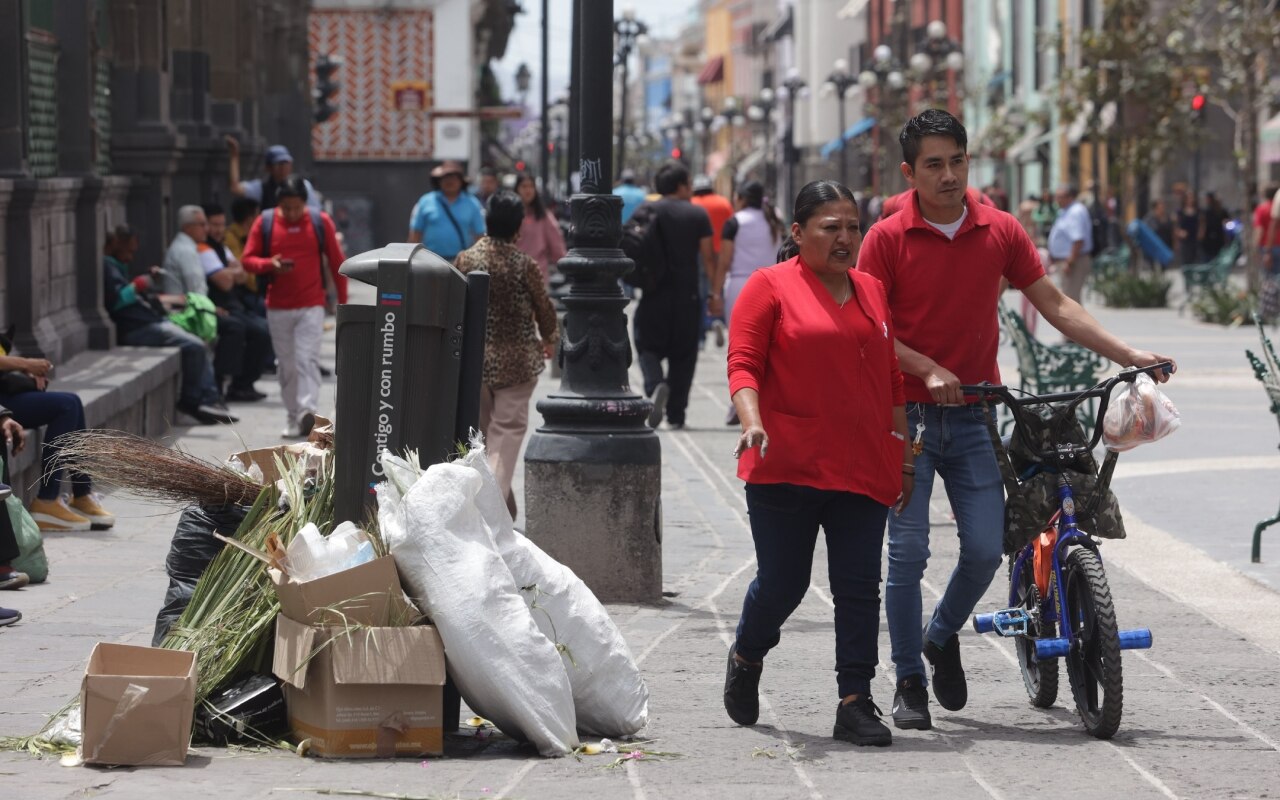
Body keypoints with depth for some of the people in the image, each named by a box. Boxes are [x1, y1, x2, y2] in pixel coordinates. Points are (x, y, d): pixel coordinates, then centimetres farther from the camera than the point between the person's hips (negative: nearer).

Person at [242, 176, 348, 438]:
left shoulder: (320, 222, 0)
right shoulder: (265, 222, 2)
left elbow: (336, 262, 6)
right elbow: (248, 259, 4)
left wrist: (342, 301, 7)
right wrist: (270, 264, -17)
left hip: (311, 305, -2)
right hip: (278, 307, 2)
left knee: (307, 359, -15)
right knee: (286, 365, 7)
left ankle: (308, 412, -25)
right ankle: (292, 419, 15)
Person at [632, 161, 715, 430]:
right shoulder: (698, 215, 0)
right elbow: (708, 258, -1)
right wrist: (715, 293, 4)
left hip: (655, 295, 0)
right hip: (687, 296, 0)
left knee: (649, 346, 7)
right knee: (683, 354, 9)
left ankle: (655, 385, -24)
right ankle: (676, 415, 7)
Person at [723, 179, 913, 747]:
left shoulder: (872, 292, 15)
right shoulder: (770, 286, -1)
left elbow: (891, 381, 19)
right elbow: (743, 364, -7)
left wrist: (904, 459, 18)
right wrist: (752, 421, -24)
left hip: (862, 472, 4)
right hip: (787, 467, -4)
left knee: (859, 589, -1)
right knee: (783, 583, 4)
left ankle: (855, 703, 2)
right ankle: (746, 657, 33)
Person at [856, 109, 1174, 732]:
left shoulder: (1000, 232, 4)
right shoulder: (887, 239, -6)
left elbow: (1054, 305, 8)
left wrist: (1126, 355, 0)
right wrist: (927, 370, -21)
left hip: (973, 416, 3)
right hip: (907, 415, -3)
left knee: (985, 549, -1)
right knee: (908, 551, -4)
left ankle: (942, 637, 27)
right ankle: (908, 681, 8)